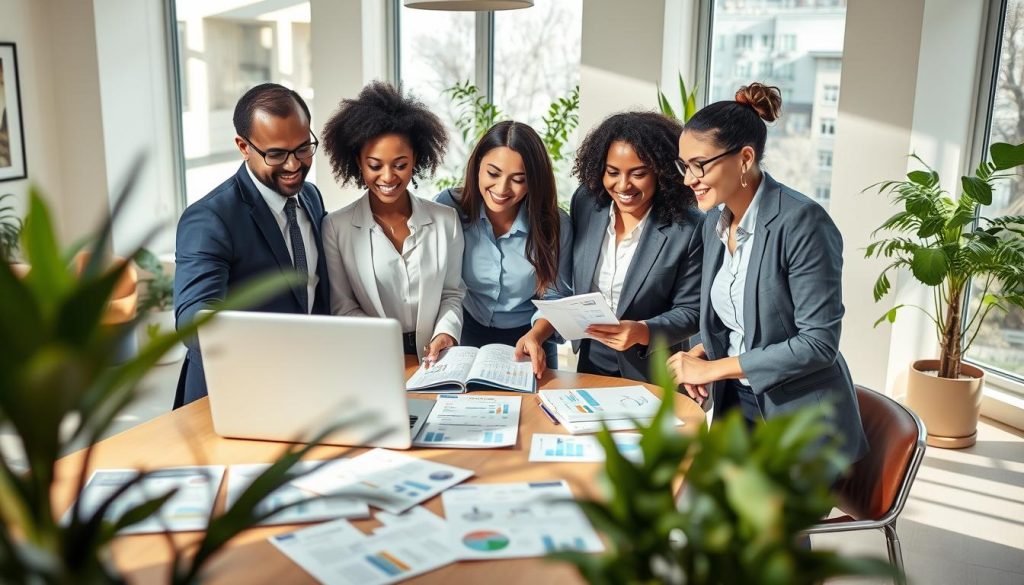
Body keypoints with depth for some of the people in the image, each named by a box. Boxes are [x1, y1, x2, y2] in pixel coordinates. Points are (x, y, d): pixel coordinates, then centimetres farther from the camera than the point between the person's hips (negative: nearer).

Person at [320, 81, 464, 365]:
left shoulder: (446, 220, 5)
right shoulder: (335, 227, -1)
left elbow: (451, 294, 11)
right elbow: (343, 308, 1)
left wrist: (445, 334, -8)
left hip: (432, 363, 1)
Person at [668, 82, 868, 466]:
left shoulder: (801, 222, -21)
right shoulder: (716, 221, 2)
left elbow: (819, 342, -22)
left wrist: (712, 368, -19)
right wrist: (701, 354, -5)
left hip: (802, 423, -6)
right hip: (735, 406, 7)